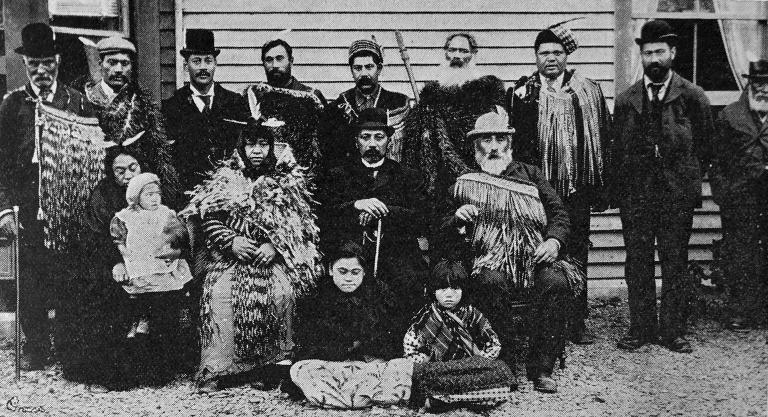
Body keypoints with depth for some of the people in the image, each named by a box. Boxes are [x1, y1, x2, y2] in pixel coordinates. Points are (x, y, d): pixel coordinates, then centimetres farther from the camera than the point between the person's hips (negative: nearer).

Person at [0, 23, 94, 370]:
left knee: (70, 274, 2)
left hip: (70, 204, 0)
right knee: (29, 279, 3)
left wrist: (88, 204, -2)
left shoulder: (77, 102, 6)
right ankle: (36, 347, 16)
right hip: (28, 205, 0)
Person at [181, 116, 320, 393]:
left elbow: (300, 224, 3)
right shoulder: (226, 178, 8)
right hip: (232, 256, 1)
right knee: (220, 293, -24)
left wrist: (275, 246, -10)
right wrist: (231, 241, -11)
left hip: (275, 257, 0)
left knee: (282, 293, -27)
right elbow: (210, 220, 5)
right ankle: (214, 370, -18)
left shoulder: (288, 179, 7)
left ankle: (277, 363, -14)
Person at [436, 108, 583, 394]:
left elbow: (559, 213, 14)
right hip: (490, 261, -1)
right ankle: (503, 363, -22)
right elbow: (442, 240, 16)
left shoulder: (530, 175, 22)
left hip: (535, 259, 1)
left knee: (557, 282, -31)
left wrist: (554, 240, -7)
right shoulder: (465, 185, 18)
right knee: (490, 281, -37)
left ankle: (541, 368, -20)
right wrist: (456, 219, -6)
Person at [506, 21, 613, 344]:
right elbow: (510, 141, 4)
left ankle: (577, 323, 13)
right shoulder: (521, 93, 6)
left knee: (576, 256, 5)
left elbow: (603, 139, 8)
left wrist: (600, 185, 3)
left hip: (576, 188, 1)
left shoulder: (589, 92, 9)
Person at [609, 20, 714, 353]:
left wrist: (689, 179, 4)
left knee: (675, 263, 3)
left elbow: (706, 145, 8)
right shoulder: (626, 101, 9)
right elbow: (617, 150, 11)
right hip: (635, 195, 2)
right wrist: (618, 191, 4)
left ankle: (673, 330, 11)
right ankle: (641, 328, 13)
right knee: (637, 264, 4)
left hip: (678, 195, -1)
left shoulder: (692, 97, 3)